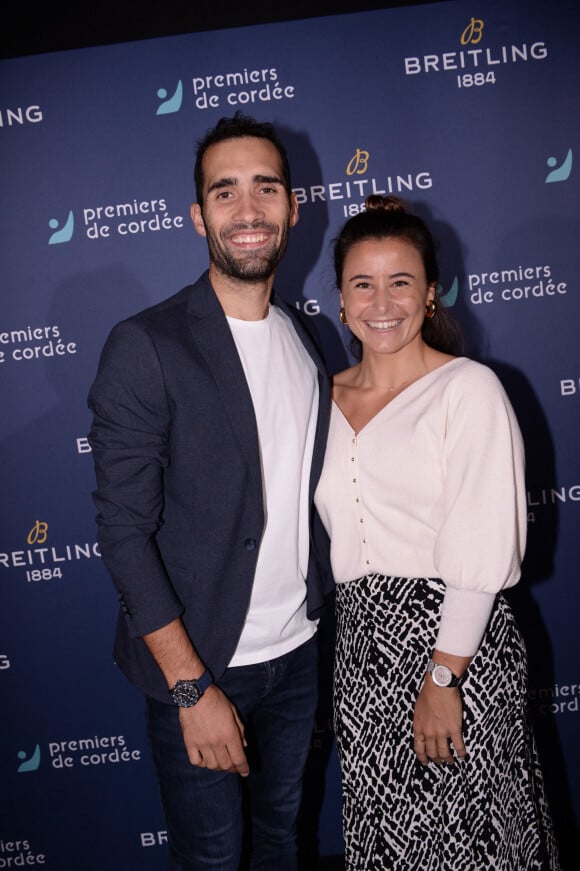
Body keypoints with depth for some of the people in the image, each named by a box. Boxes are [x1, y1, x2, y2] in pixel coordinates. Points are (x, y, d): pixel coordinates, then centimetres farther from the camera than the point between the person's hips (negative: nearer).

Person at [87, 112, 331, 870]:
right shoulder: (146, 347, -17)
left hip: (297, 650, 5)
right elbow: (124, 529, -17)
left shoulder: (306, 338, 3)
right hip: (195, 663, -5)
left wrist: (313, 609, 6)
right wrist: (192, 687, -18)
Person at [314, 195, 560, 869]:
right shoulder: (327, 398, 7)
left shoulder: (469, 389, -9)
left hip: (456, 641, -4)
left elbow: (482, 552, -14)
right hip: (362, 641, 5)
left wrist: (442, 676, -16)